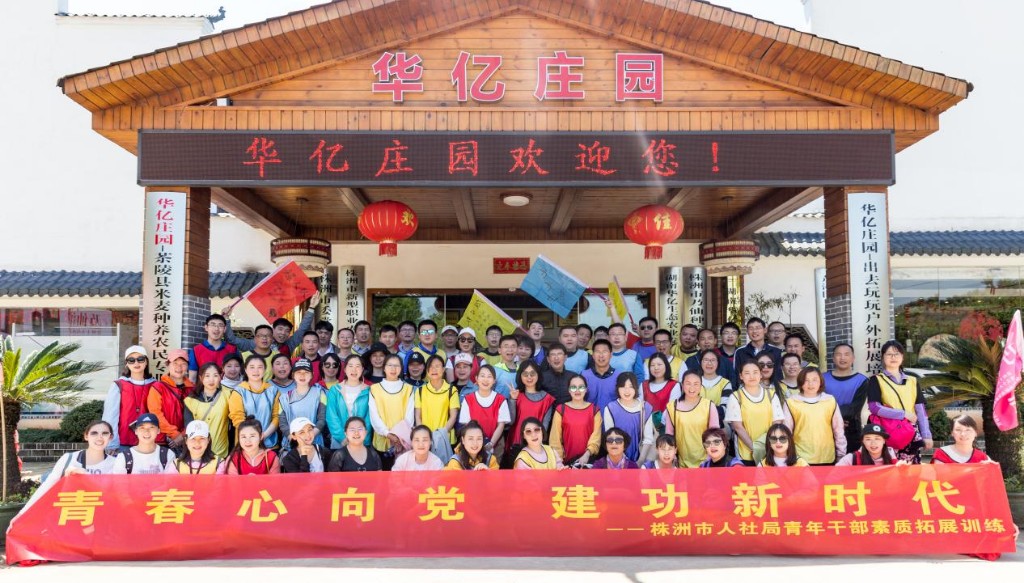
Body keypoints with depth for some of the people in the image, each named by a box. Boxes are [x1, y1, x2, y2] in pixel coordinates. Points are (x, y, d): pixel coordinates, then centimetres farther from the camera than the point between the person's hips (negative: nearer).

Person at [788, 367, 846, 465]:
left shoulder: (830, 401, 3)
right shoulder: (792, 403, -2)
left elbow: (839, 430, 9)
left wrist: (841, 455, 10)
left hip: (827, 458, 2)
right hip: (801, 459, -1)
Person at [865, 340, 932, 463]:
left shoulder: (912, 381, 15)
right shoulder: (876, 380, 3)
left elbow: (920, 410, 11)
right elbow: (874, 408, -10)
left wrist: (926, 435, 4)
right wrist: (904, 414, -11)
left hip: (911, 435, 4)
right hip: (888, 434, -3)